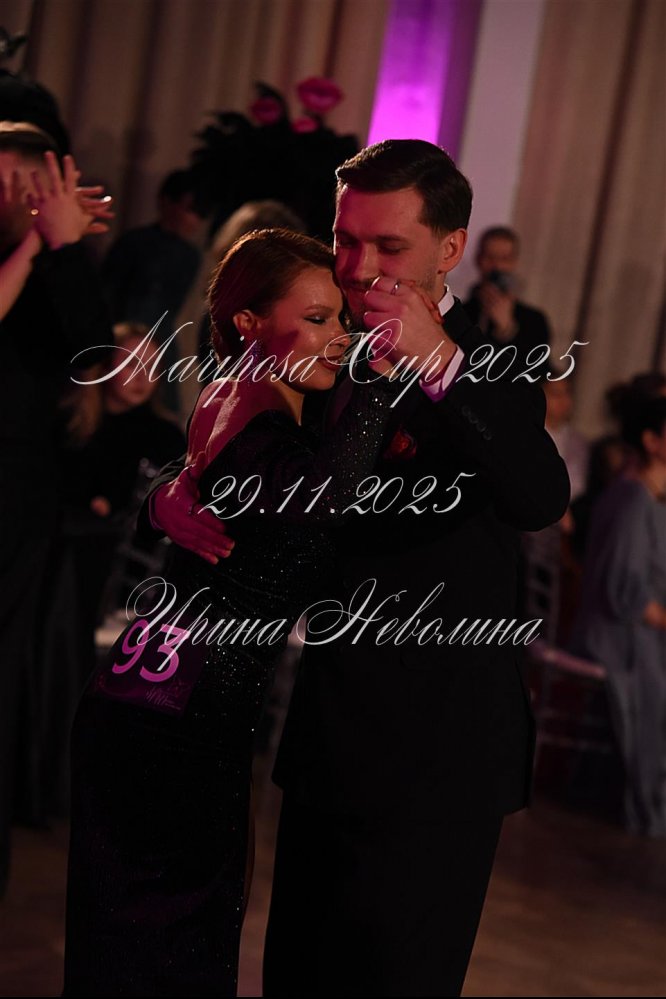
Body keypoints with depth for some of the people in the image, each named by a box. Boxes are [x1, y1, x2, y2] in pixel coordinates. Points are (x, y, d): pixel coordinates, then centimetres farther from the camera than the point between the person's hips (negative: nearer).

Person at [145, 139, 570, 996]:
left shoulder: (485, 374, -13)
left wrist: (442, 364, -43)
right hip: (331, 735, 7)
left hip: (432, 761, -7)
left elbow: (539, 500, -32)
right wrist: (172, 494, -11)